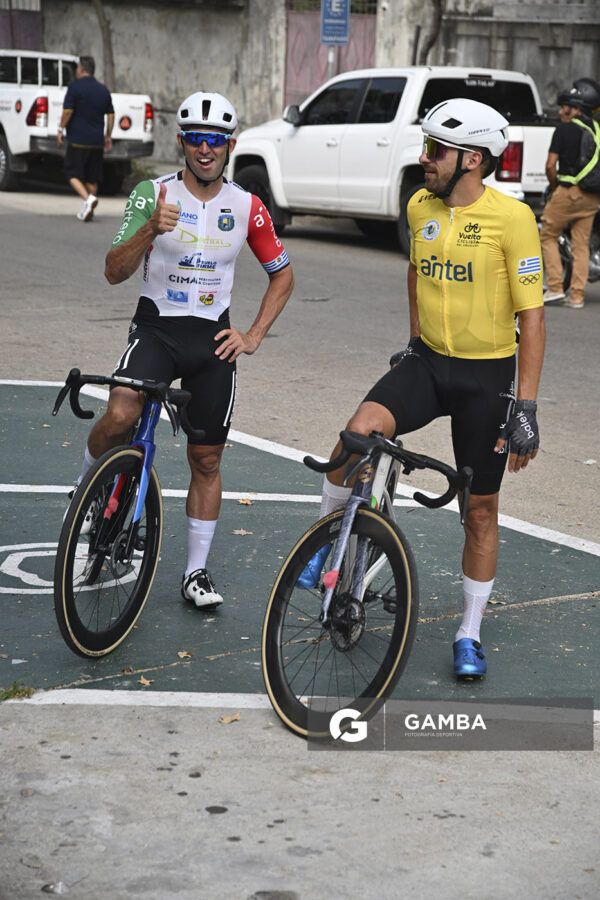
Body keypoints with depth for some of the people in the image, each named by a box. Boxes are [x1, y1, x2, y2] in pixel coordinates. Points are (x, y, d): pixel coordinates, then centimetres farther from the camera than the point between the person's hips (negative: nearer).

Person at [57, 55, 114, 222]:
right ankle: (88, 209, 13)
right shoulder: (103, 90, 11)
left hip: (77, 139, -5)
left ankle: (88, 198, -22)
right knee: (92, 177, 12)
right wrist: (108, 136, 19)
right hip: (96, 141, 5)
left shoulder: (75, 86, -7)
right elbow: (110, 115, 12)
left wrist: (61, 130, -3)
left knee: (73, 174, 0)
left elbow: (67, 111, -13)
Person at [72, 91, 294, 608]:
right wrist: (149, 229, -33)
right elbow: (115, 273, -15)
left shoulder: (247, 208, 0)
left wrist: (253, 337, 2)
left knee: (206, 461, 6)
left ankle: (197, 572, 20)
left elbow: (282, 275, 13)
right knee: (120, 418, -29)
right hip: (155, 328, -2)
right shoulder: (153, 195, -7)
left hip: (212, 338, 2)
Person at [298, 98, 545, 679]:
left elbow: (531, 315, -14)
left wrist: (525, 408, -17)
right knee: (360, 429, -26)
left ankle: (469, 635, 22)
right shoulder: (420, 207, 1)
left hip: (486, 375, -3)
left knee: (481, 511, 6)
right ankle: (325, 537, -2)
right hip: (427, 362, 3)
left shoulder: (511, 217, -15)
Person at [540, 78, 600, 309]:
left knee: (548, 236, 9)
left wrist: (554, 187, 7)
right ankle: (577, 297, 7)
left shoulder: (564, 129, -7)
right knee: (581, 245, 9)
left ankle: (555, 288, 1)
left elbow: (551, 165, -10)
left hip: (569, 192, -6)